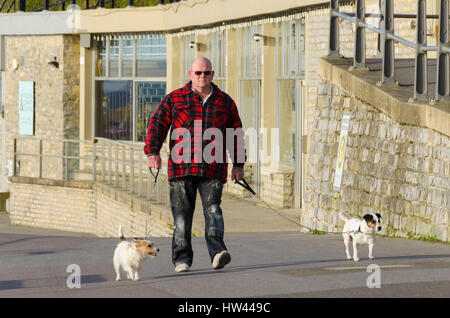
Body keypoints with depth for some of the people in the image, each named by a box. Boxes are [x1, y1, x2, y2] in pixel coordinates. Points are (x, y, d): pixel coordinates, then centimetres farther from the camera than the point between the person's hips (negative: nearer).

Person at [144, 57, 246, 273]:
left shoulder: (225, 102, 15)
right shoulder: (174, 100, 11)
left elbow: (236, 134, 20)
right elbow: (157, 124, 3)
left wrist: (238, 164, 15)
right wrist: (152, 152, -11)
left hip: (212, 171, 0)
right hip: (181, 169, 0)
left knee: (213, 210, -14)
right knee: (182, 214, 0)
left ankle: (217, 253, -25)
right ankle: (182, 260, 6)